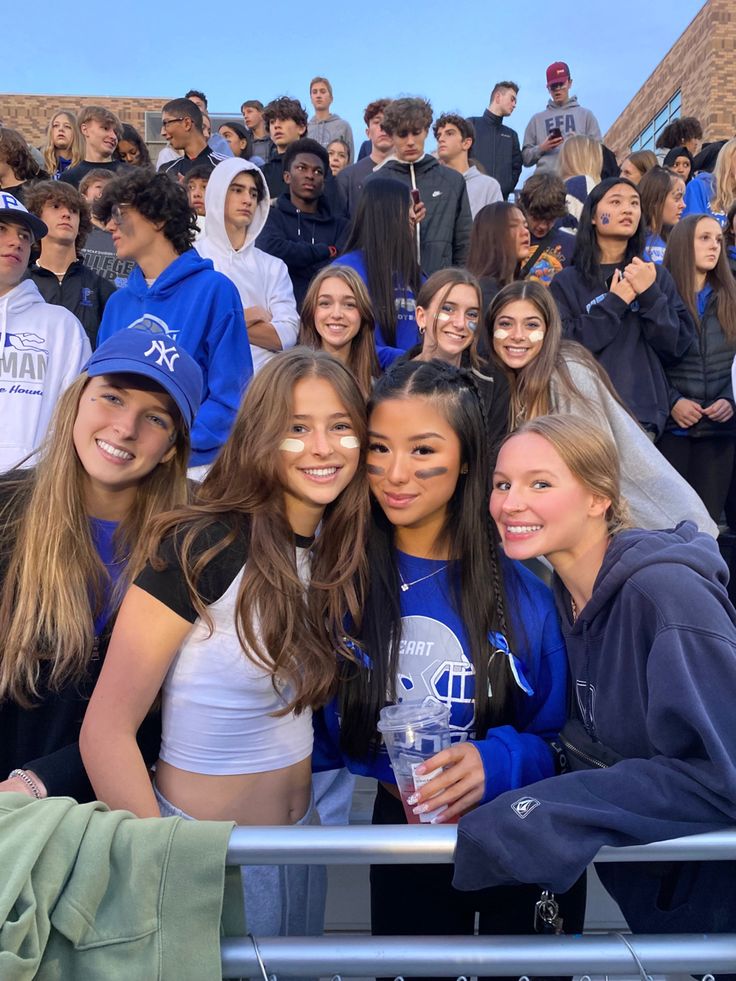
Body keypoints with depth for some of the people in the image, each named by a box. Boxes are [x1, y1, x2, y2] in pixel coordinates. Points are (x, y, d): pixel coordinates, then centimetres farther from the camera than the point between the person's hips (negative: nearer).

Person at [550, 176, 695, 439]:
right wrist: (614, 302, -10)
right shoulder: (567, 282, 3)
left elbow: (677, 348, 2)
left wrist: (650, 295, -8)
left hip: (643, 415, 2)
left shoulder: (656, 276, 9)